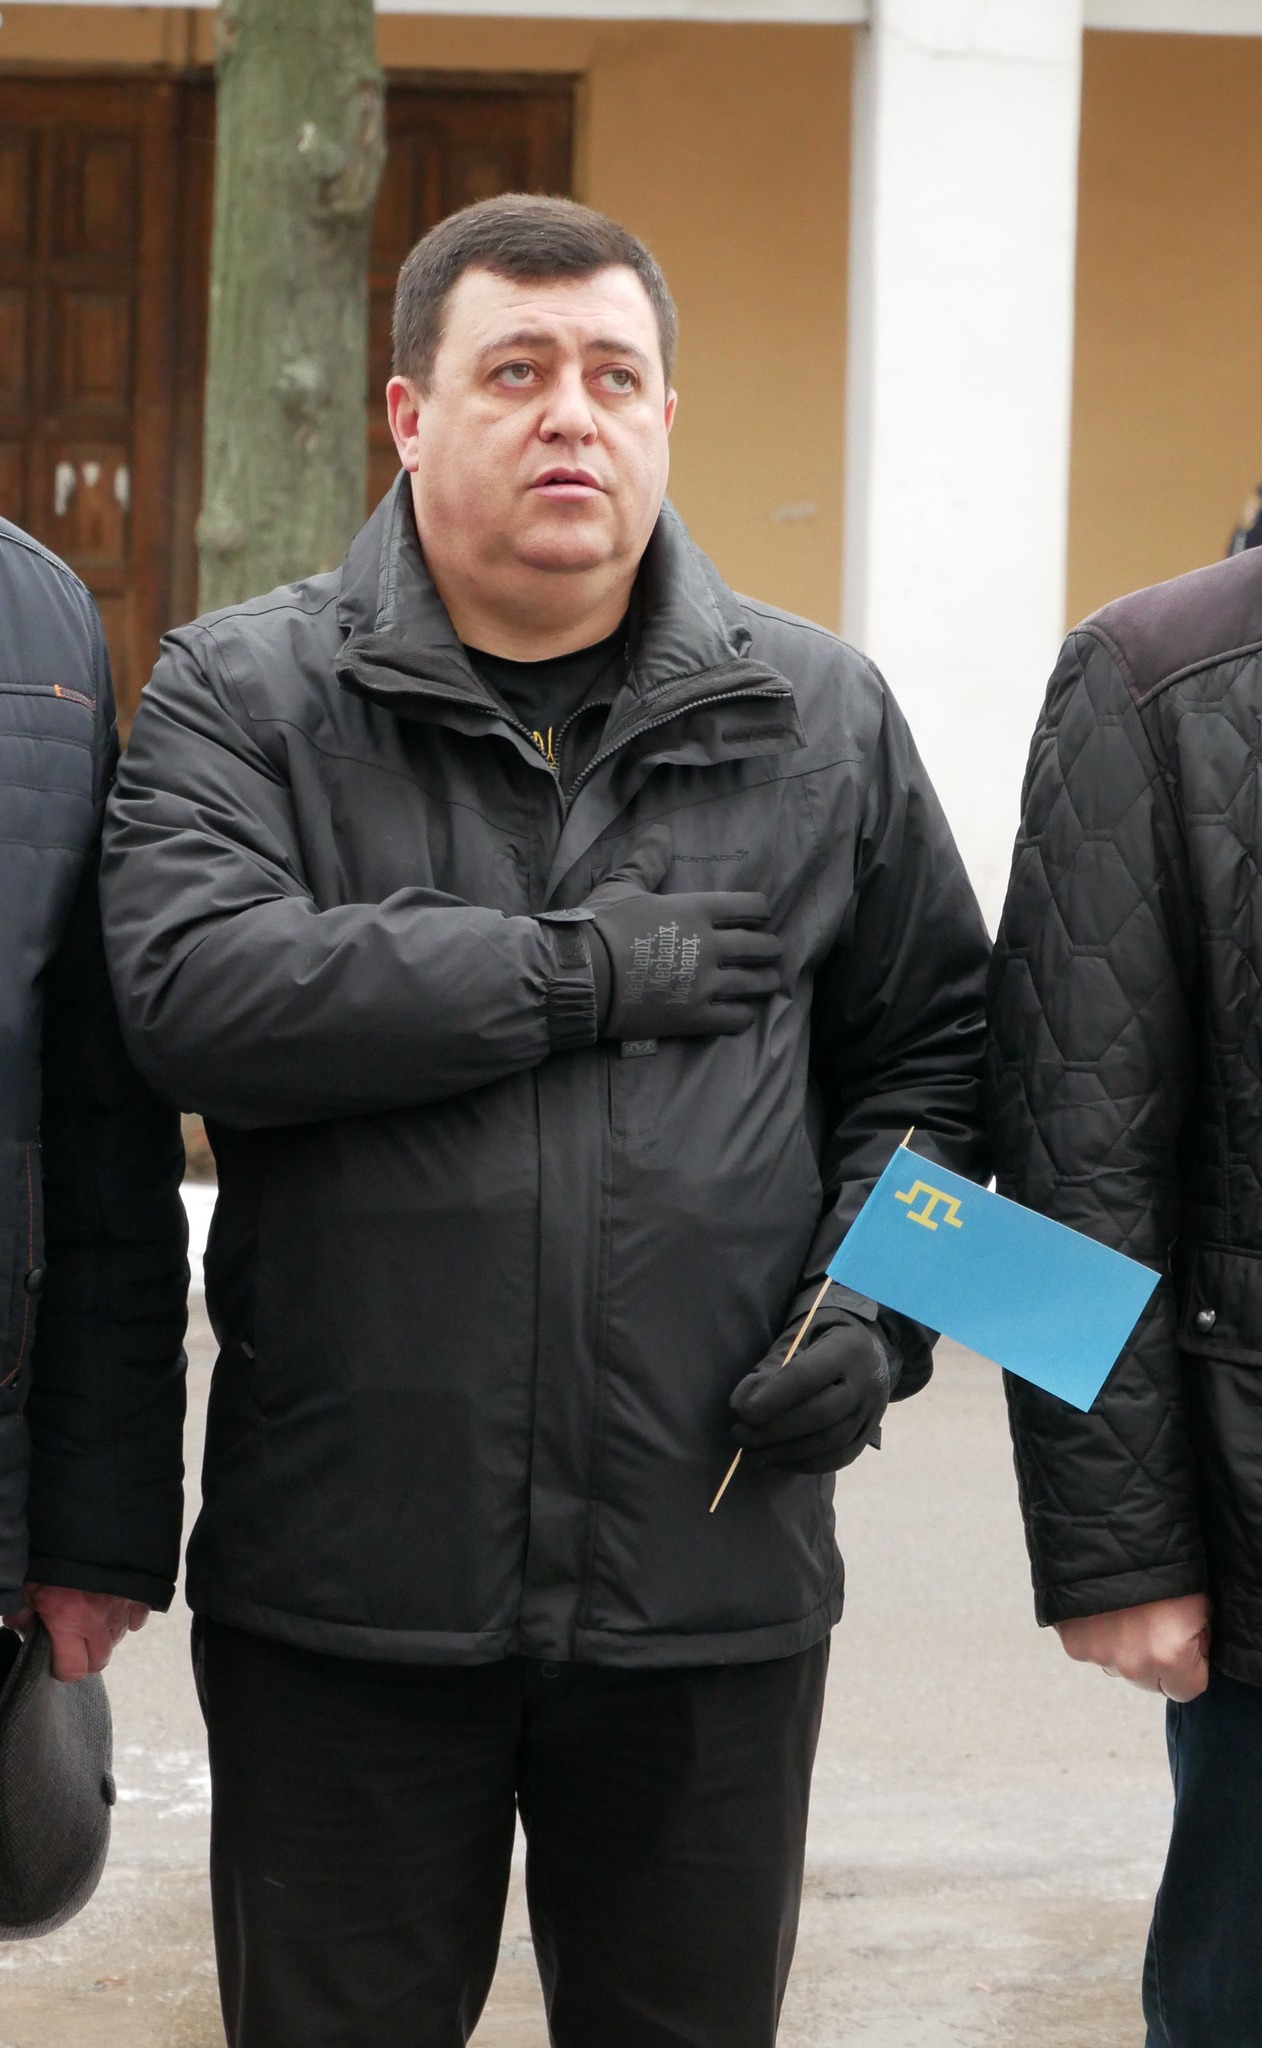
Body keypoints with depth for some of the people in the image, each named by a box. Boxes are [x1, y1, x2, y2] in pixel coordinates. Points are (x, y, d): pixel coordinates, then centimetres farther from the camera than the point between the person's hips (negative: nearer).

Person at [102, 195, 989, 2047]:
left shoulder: (820, 719, 9)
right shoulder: (242, 697, 0)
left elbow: (933, 1050, 15)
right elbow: (193, 994, -17)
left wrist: (879, 1314, -2)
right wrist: (585, 970, -16)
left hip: (711, 1600, 2)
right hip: (341, 1597, -2)